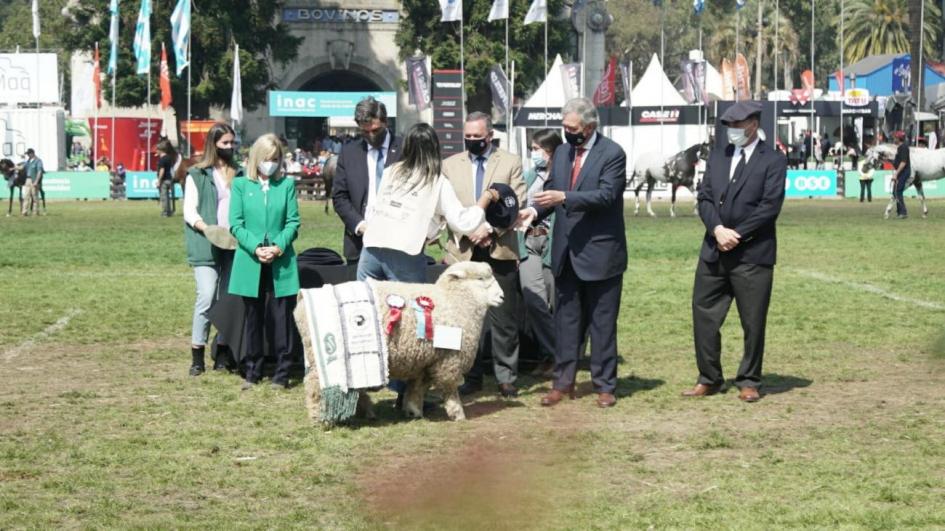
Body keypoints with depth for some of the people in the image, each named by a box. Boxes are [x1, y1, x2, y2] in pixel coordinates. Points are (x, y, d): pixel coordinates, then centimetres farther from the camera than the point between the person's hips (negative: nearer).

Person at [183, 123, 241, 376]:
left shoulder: (238, 174, 15)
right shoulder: (197, 175, 4)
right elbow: (189, 211, -1)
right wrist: (206, 228, -18)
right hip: (206, 246, -4)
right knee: (206, 297, -13)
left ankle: (223, 353, 10)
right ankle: (197, 354, -5)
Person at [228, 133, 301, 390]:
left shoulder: (287, 185, 6)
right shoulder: (241, 185, 4)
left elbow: (293, 222, 3)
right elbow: (236, 224, 0)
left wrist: (278, 247, -13)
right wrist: (255, 248, -13)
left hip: (281, 264, 0)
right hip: (250, 263, 0)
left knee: (281, 318, 0)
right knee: (253, 318, 8)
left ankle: (282, 373, 6)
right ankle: (252, 371, 16)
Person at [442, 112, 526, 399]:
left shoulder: (510, 163, 7)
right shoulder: (450, 165, 12)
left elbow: (517, 204, -1)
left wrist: (489, 228, -12)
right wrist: (467, 231, -8)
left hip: (500, 251, -1)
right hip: (463, 251, 2)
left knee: (504, 319, 0)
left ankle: (506, 377, 7)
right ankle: (471, 376, 10)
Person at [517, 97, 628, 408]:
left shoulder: (612, 154, -11)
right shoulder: (561, 152, 10)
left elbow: (606, 194, -21)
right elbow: (550, 191, 13)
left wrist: (565, 198, -30)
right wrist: (535, 210, -8)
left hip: (600, 253, -6)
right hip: (566, 253, 6)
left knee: (602, 322, 3)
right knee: (566, 321, 10)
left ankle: (605, 386, 10)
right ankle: (563, 383, 16)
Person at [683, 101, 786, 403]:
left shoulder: (773, 161, -3)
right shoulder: (717, 157, 13)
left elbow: (770, 206, -11)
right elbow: (705, 198, 6)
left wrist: (736, 235, -15)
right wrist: (718, 229, -12)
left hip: (753, 253, -5)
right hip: (714, 252, 5)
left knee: (753, 323, 3)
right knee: (704, 316, 4)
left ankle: (749, 382, 14)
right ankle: (709, 379, 15)